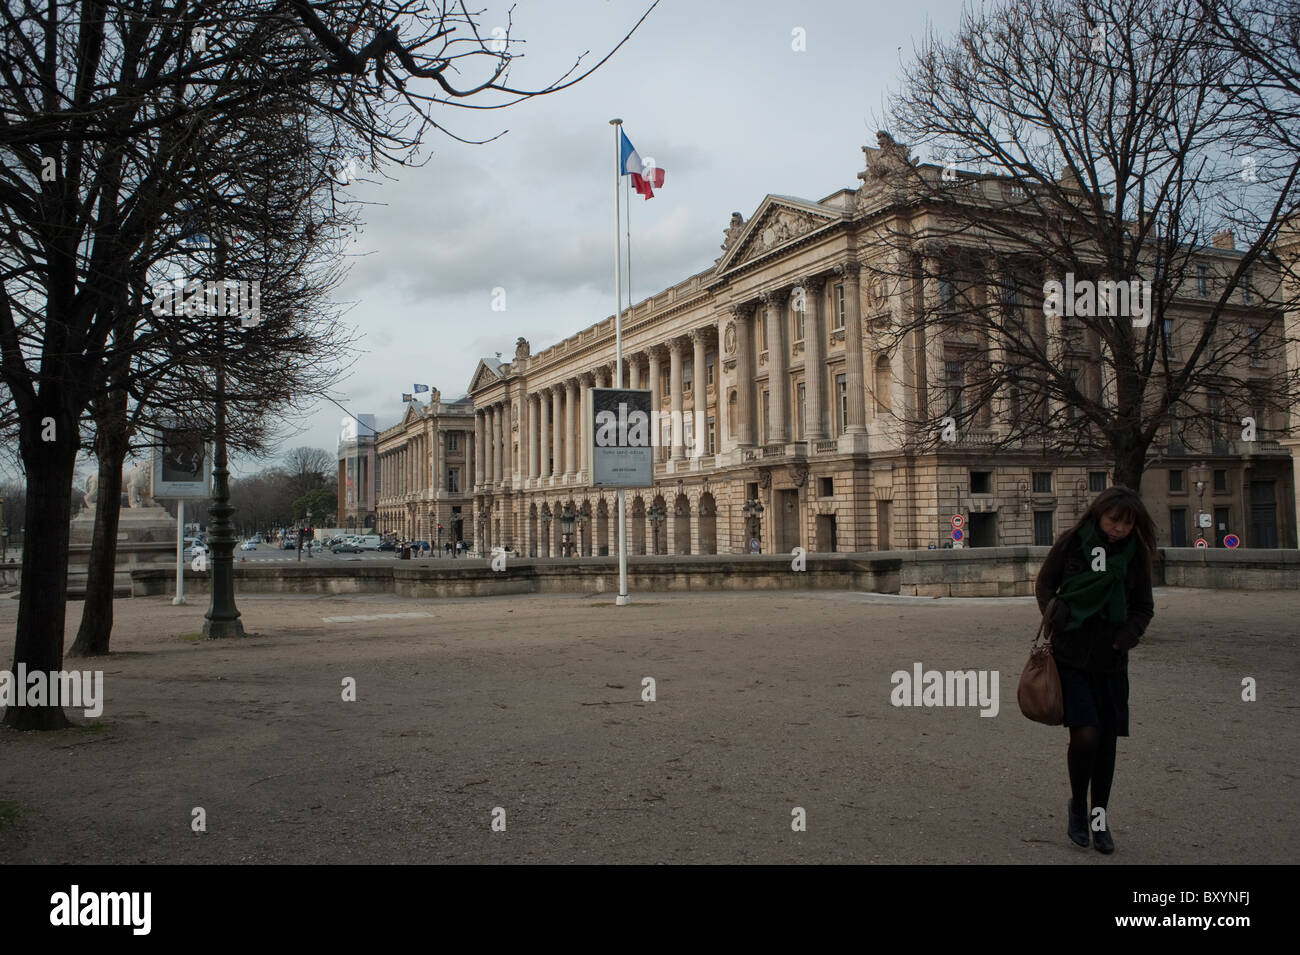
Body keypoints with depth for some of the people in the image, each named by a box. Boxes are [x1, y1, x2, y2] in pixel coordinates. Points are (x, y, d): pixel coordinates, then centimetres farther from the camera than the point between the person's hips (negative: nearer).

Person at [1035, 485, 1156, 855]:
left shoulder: (1136, 554, 1)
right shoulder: (1071, 543, -6)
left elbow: (1143, 607, 11)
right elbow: (1044, 583, 6)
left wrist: (1125, 637, -7)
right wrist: (1055, 614, -13)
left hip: (1111, 660, 3)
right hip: (1071, 654, -3)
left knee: (1107, 738, 7)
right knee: (1085, 735, -13)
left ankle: (1099, 816, 25)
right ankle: (1077, 806, 13)